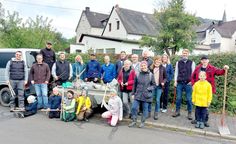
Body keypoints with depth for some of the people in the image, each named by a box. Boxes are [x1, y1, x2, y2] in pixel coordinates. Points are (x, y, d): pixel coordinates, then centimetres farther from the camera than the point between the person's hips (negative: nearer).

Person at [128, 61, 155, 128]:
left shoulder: (150, 75, -2)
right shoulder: (138, 74, 2)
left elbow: (154, 85, 5)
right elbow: (135, 85, 9)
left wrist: (149, 89, -12)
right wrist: (133, 93, 9)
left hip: (146, 95, -1)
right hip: (138, 95, 2)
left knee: (145, 109, 7)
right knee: (134, 107, -1)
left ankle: (142, 122, 24)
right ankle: (134, 121, 18)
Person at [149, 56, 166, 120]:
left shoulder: (163, 68, 1)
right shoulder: (151, 67, 0)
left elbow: (165, 77, 8)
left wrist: (163, 82, -9)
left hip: (159, 86, 0)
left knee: (157, 100, 3)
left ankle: (156, 114, 17)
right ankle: (149, 112, 22)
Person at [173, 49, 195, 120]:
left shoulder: (192, 63, 6)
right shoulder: (178, 62, 11)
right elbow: (176, 72, 11)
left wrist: (192, 81, -4)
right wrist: (175, 81, 4)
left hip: (188, 83, -1)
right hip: (179, 83, 2)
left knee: (189, 99, 2)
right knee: (178, 98, 5)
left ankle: (189, 113, 13)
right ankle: (177, 111, 18)